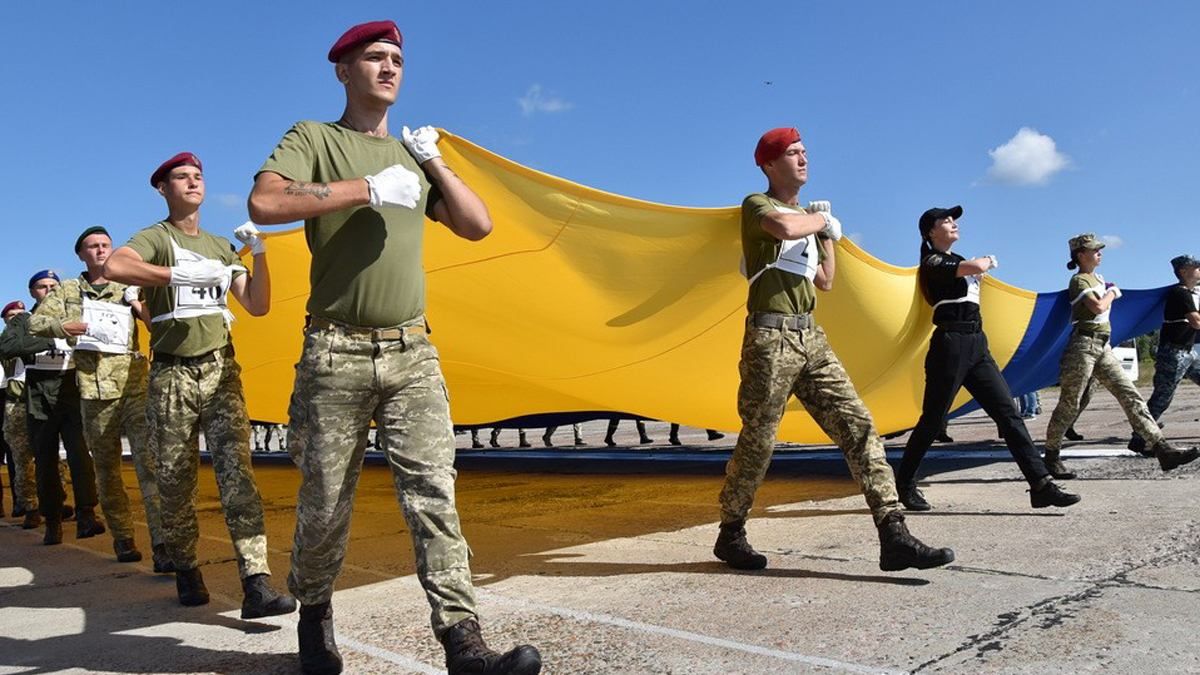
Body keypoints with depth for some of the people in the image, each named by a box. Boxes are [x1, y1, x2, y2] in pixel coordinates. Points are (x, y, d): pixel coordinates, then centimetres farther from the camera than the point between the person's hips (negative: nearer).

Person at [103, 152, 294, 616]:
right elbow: (114, 267, -21)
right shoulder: (156, 238, 2)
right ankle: (186, 570, 26)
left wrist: (259, 253, 2)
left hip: (221, 369, 3)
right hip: (172, 376, -2)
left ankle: (255, 583, -17)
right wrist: (179, 274, -23)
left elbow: (258, 306, 12)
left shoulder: (221, 246, 17)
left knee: (237, 471, -10)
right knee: (175, 481, 5)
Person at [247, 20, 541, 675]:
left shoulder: (412, 154, 19)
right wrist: (368, 189, -16)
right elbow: (264, 203, -15)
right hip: (337, 355, -3)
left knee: (433, 492, -7)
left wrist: (435, 162, 6)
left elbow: (478, 226, 14)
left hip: (413, 352, 3)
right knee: (325, 505, 7)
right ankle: (314, 618, 31)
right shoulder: (313, 138, 4)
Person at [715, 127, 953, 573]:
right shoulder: (757, 205, 1)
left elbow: (825, 282, 27)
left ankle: (893, 535, -4)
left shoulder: (806, 215, 24)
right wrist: (823, 219, -4)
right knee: (758, 442, -1)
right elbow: (786, 227, -24)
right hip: (771, 338, -7)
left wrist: (826, 234, 19)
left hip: (811, 338, 7)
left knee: (858, 427, -4)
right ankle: (730, 535, 15)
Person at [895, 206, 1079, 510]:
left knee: (1008, 411, -1)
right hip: (950, 344, -8)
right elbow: (976, 266, -21)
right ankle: (904, 483, 11)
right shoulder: (932, 262, -6)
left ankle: (1041, 484, -4)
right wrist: (988, 260, -2)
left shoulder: (958, 259, 22)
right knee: (932, 420, -2)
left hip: (977, 344, 8)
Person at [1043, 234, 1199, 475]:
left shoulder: (1098, 278, 19)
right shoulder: (1079, 280, -7)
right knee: (1069, 404, -4)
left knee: (1130, 395, -1)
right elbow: (1097, 307, -22)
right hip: (1084, 344, -9)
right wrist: (1112, 293, -5)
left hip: (1102, 347, 9)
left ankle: (1162, 449, -6)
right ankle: (1050, 457, 5)